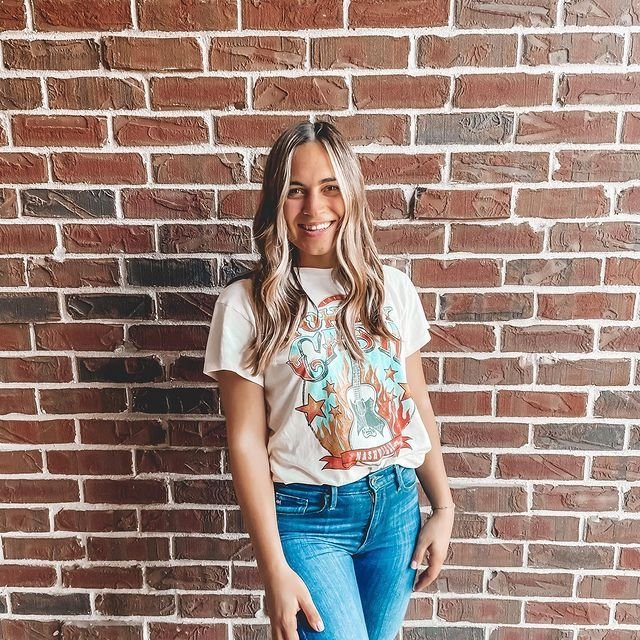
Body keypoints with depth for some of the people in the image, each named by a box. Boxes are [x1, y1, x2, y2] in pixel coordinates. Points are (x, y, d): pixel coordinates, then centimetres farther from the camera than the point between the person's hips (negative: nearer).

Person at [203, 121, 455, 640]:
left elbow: (419, 406, 5)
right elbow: (247, 440, -11)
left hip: (397, 505, 4)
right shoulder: (247, 303, -11)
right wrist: (274, 569, -11)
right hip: (307, 516, -3)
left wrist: (443, 508, 7)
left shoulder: (392, 287, -1)